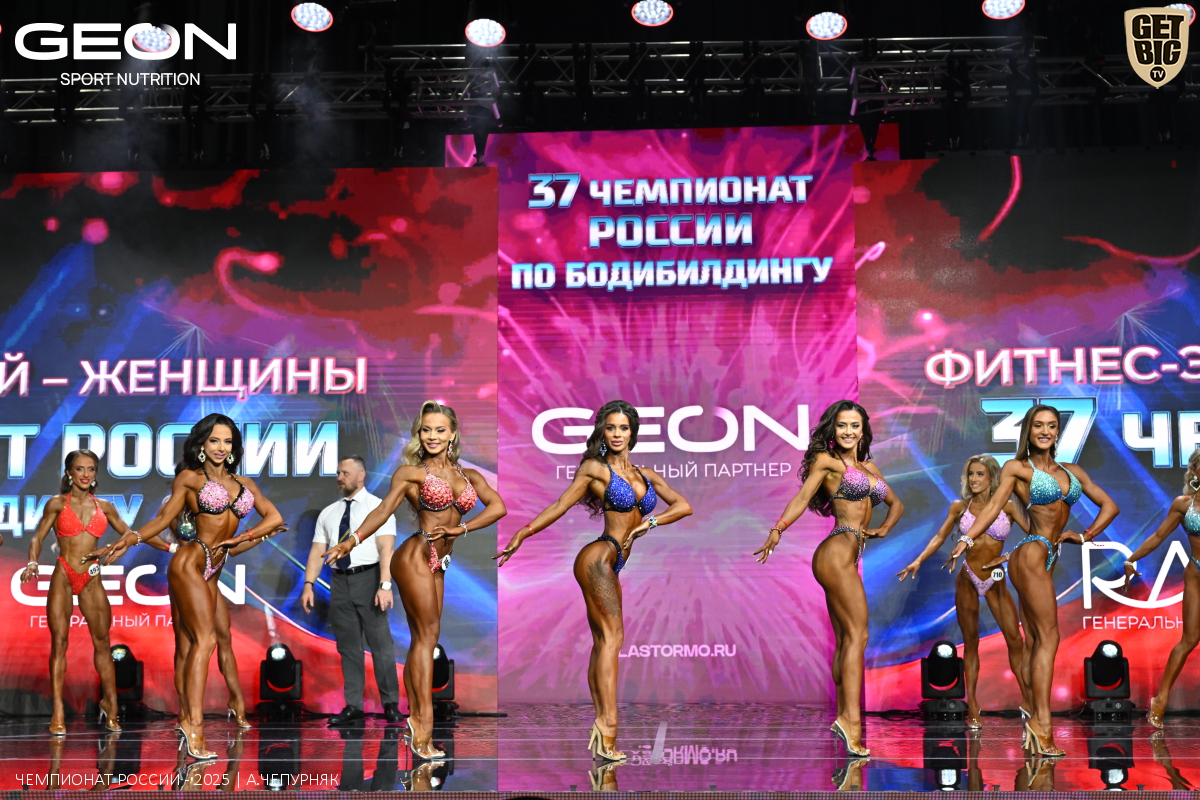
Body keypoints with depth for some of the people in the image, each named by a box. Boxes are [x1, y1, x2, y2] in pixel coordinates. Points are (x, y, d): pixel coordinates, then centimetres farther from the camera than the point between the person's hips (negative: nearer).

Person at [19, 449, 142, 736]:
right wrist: (32, 563, -11)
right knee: (59, 641, -3)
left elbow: (128, 533, 17)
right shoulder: (57, 504, 3)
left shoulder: (104, 506, 10)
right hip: (63, 577, -2)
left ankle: (110, 704, 12)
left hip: (91, 579, 2)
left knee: (102, 641, 3)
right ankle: (57, 713, -2)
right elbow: (38, 537, 6)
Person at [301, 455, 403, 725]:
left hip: (368, 578, -5)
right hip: (340, 581, 5)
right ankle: (353, 705, 15)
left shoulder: (378, 507, -2)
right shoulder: (328, 512, 13)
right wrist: (309, 585, -3)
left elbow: (386, 549, -12)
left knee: (380, 643, -1)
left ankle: (390, 704, 7)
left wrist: (385, 585, -23)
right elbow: (317, 551, 8)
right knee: (347, 645, 8)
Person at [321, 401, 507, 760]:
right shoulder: (410, 472, 1)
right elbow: (384, 510, -9)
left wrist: (458, 529, -9)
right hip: (416, 557, -5)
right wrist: (351, 540, -23)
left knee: (421, 639, 6)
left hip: (438, 565, 5)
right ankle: (424, 725, -9)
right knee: (428, 634, -9)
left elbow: (498, 506, 1)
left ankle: (414, 723, 9)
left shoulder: (469, 475, 13)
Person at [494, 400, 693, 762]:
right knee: (612, 636, -16)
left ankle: (601, 730, 3)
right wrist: (521, 534, -4)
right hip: (599, 557, -7)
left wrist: (650, 522, -1)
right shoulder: (596, 468, 1)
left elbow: (684, 505, 14)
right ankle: (608, 723, -23)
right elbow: (560, 505, 1)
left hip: (612, 567, 7)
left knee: (602, 642, 3)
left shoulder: (645, 474, 17)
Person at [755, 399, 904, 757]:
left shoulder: (869, 467, 23)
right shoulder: (826, 460, 2)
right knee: (857, 634, -14)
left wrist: (883, 529, 14)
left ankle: (844, 719, 14)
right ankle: (851, 719, -19)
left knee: (845, 640, 9)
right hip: (837, 551, -8)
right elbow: (803, 496, -11)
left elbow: (896, 503, 34)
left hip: (848, 558, 8)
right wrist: (778, 529, -26)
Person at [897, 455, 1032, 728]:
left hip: (996, 581, 0)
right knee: (971, 642, 5)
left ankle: (1027, 700, 12)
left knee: (1015, 640, -2)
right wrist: (918, 561, -4)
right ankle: (972, 708, 10)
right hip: (968, 580, 0)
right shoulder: (960, 507, 1)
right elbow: (940, 537, 6)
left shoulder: (1007, 507, -1)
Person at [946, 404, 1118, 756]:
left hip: (1047, 560, 7)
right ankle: (1043, 723, -12)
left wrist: (1086, 536, 12)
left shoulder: (1072, 472, 18)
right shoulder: (1017, 468, 2)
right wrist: (966, 540, -22)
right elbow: (994, 506, -10)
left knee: (1034, 643, 5)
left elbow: (1109, 506, 22)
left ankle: (1031, 721, 6)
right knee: (1048, 638, -11)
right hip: (1032, 554, -7)